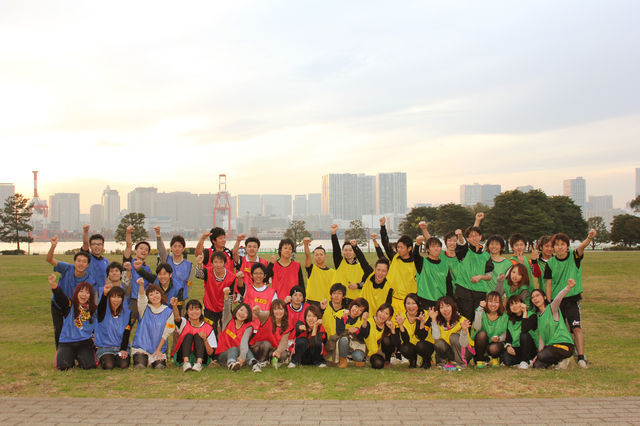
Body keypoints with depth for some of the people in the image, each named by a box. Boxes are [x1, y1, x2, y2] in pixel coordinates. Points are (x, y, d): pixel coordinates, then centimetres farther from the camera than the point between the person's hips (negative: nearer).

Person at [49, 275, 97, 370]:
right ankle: (71, 356, 18)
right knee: (63, 366, -20)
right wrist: (54, 285, -46)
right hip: (66, 342, -1)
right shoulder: (69, 305, -3)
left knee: (88, 365, -20)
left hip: (85, 342, 1)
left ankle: (79, 356, 18)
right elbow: (60, 296, -23)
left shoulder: (93, 309, 7)